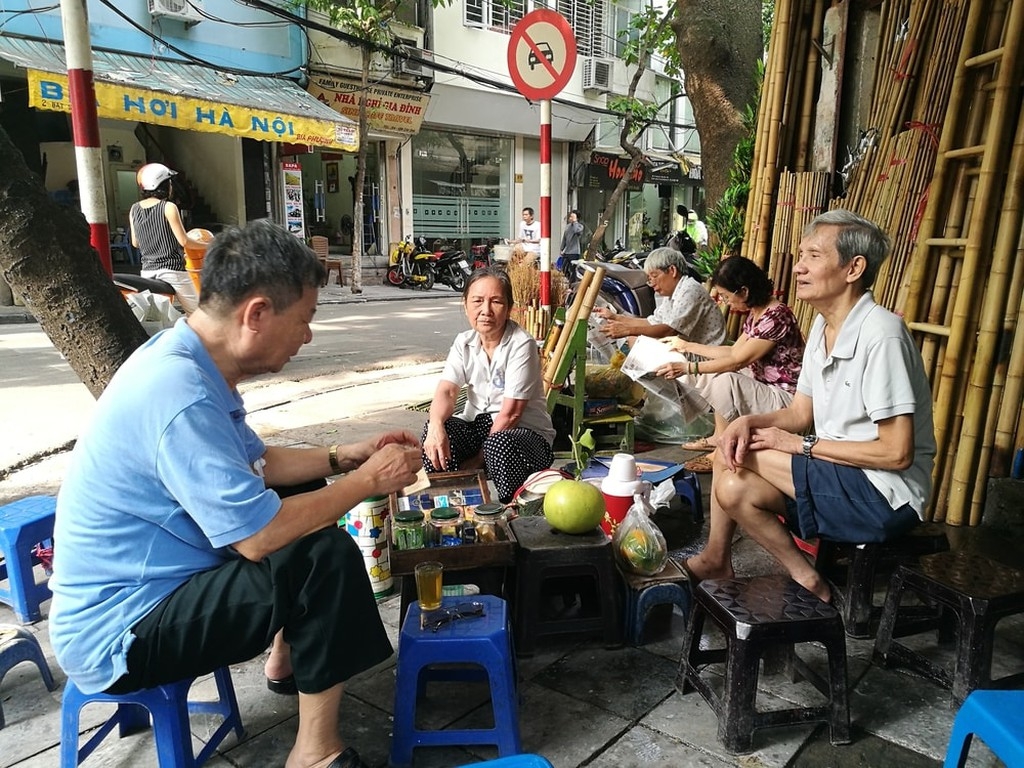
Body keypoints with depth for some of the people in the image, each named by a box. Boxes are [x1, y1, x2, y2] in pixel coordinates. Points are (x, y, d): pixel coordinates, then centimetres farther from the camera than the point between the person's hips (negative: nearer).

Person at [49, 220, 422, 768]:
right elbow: (259, 536, -32)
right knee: (326, 555, -23)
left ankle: (287, 658, 29)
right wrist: (368, 481, -19)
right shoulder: (179, 395, -32)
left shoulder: (184, 360, -1)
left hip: (138, 582, 10)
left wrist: (346, 457, 3)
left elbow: (256, 463, 11)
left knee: (306, 499, 15)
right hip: (118, 637, -10)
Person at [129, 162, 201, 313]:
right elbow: (183, 241, -11)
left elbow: (135, 243, 12)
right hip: (172, 270, -6)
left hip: (147, 271, 6)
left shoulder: (134, 209, 7)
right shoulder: (168, 207, -11)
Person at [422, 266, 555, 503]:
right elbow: (446, 391, -11)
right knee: (435, 430, -24)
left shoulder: (521, 344, -16)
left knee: (500, 444, -38)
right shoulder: (464, 342, 2)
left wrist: (478, 459, -18)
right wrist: (436, 425, -35)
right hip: (478, 425, 5)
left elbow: (510, 413, -18)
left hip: (526, 431, -4)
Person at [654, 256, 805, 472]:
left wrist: (687, 368, -25)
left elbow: (738, 361, -25)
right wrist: (686, 345, 12)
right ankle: (718, 437, 6)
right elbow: (733, 352, 12)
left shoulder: (777, 316, -22)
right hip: (762, 386, 10)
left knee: (724, 380, -28)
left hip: (783, 397, -10)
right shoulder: (755, 313, 6)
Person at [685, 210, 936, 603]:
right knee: (734, 489, -9)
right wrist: (749, 421, -11)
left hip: (885, 495, -8)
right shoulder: (823, 327, 6)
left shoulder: (881, 334, -22)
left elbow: (897, 453, -23)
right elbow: (800, 414, 10)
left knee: (733, 456, -19)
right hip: (835, 475, 8)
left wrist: (800, 444, -17)